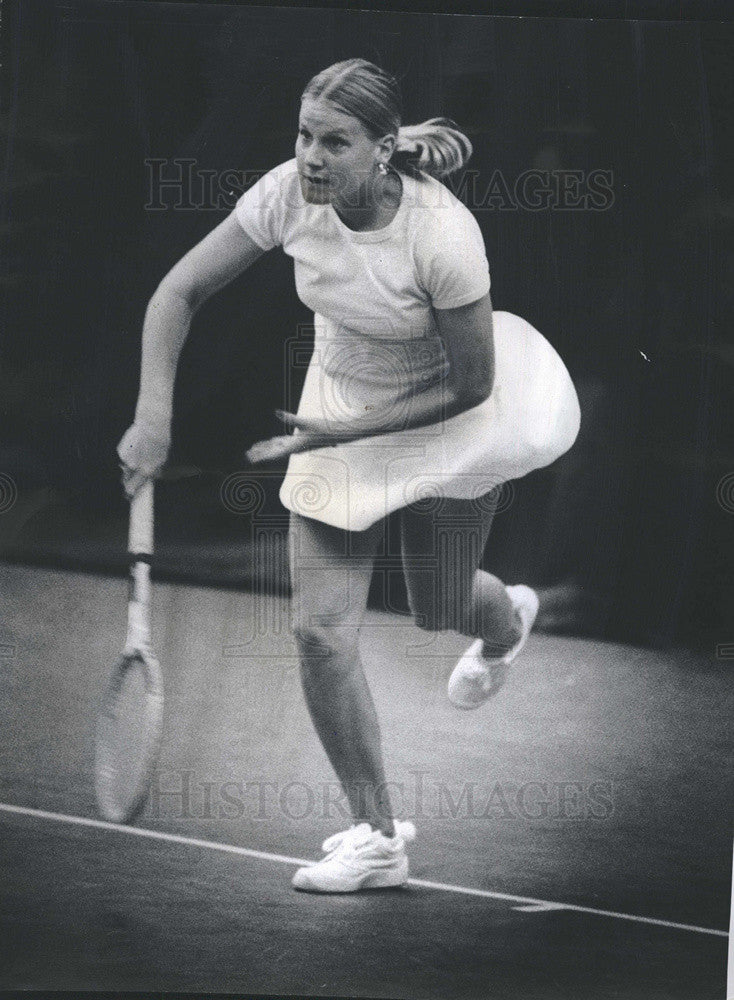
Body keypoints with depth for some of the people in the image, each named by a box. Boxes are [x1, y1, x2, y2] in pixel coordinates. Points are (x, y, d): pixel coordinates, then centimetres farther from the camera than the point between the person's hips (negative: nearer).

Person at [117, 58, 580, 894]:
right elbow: (177, 294, -15)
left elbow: (469, 385, -23)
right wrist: (154, 417, -26)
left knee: (438, 607, 14)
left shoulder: (443, 235, -34)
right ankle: (376, 838, 6)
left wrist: (343, 434, -25)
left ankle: (506, 618, 56)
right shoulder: (288, 194, -22)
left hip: (449, 414, -3)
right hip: (339, 406, 4)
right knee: (319, 629, -7)